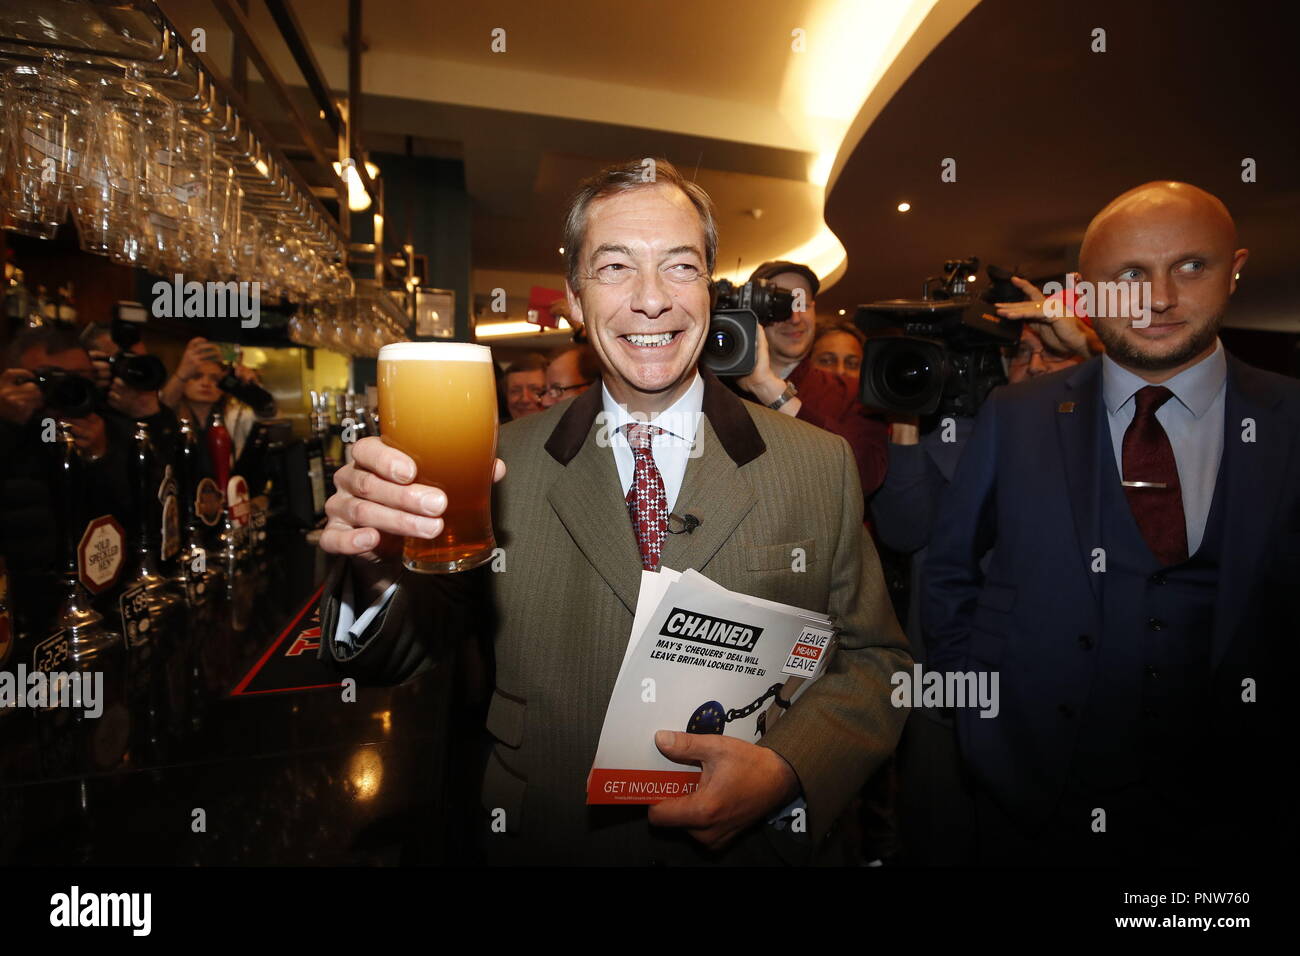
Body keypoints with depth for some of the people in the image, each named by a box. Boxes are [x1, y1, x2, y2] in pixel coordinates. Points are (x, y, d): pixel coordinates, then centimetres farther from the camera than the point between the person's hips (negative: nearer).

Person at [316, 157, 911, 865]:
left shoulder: (822, 466, -9)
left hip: (755, 846, 0)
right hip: (547, 845, 1)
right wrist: (379, 562, -29)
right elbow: (398, 656, -8)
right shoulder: (503, 464, -9)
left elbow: (876, 662, -4)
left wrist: (783, 771, -21)